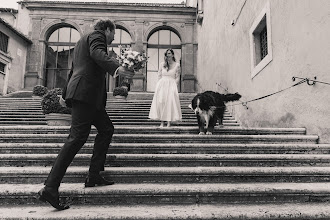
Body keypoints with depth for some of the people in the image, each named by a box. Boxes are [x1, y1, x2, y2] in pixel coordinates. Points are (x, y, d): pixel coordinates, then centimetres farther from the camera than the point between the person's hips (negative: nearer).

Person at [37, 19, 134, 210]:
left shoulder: (83, 41, 31)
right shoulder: (97, 35, 3)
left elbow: (73, 70, 34)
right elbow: (97, 53, -21)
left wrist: (66, 94, 39)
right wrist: (116, 68, -37)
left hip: (81, 93, 11)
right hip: (86, 92, -10)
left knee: (107, 128, 12)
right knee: (77, 137, -15)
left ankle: (94, 176, 10)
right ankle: (50, 188, -15)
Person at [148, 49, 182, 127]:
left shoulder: (177, 65, 5)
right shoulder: (162, 64, 10)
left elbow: (177, 78, 4)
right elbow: (159, 76, 12)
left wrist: (173, 86, -6)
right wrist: (161, 84, 1)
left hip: (171, 85, -2)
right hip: (161, 85, 2)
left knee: (170, 102, -11)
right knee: (160, 102, -5)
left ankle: (169, 123, -8)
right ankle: (162, 122, 0)